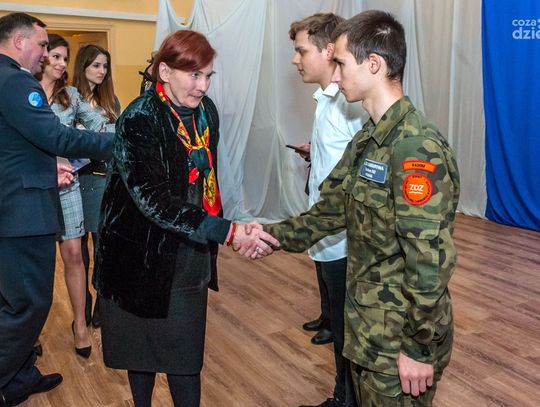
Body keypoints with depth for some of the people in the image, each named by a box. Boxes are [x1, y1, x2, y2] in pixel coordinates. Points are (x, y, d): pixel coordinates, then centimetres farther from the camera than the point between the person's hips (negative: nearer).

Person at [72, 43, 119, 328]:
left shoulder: (110, 99, 11)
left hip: (103, 178, 3)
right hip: (76, 177, -3)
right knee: (78, 243, 7)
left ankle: (103, 304, 16)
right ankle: (83, 305, 19)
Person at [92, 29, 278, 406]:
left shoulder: (206, 110, 0)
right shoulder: (138, 121, -20)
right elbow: (155, 201, -29)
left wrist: (214, 237, 12)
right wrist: (228, 232, -35)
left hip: (191, 253, 5)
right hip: (143, 254, -5)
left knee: (186, 348, 12)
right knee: (142, 344, 14)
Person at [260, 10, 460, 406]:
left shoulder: (417, 147, -25)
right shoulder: (368, 138, 5)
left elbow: (431, 262, -26)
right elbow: (332, 210, 11)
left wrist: (419, 349, -20)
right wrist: (274, 235, 4)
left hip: (400, 339, -8)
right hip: (368, 326, 8)